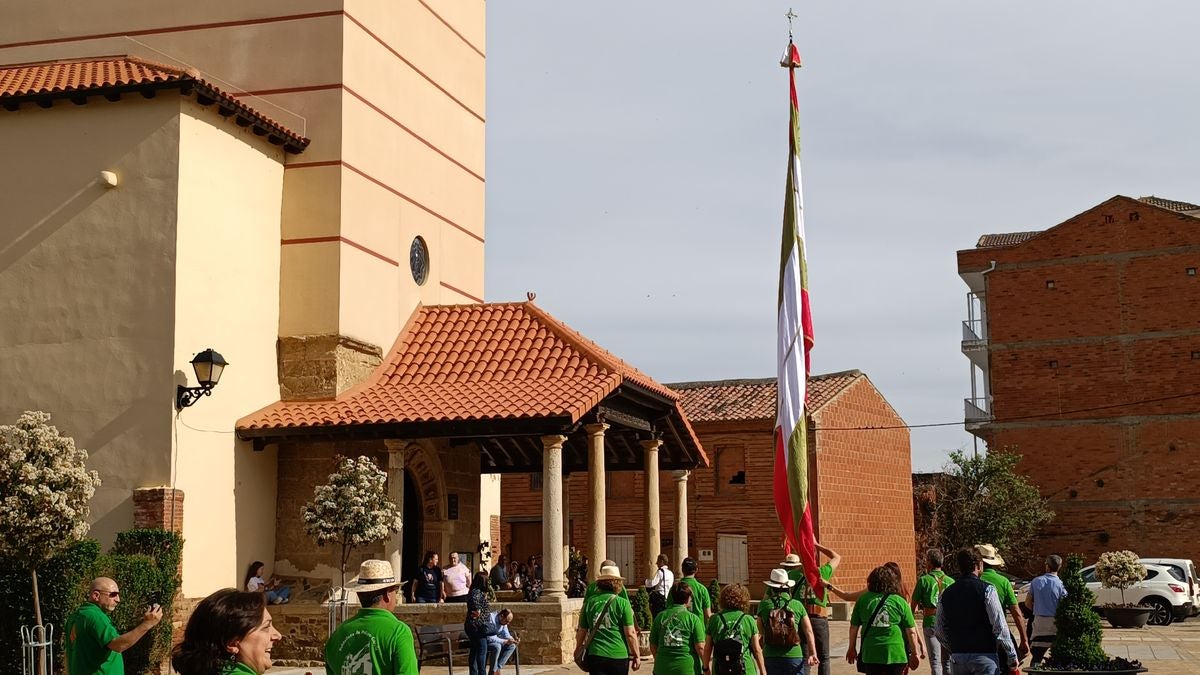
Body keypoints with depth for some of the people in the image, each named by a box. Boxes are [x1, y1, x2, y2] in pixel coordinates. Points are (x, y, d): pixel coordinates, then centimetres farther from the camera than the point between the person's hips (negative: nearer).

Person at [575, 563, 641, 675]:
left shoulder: (590, 602, 4)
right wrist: (636, 655, 2)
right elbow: (630, 633, -8)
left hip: (595, 655, 2)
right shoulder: (623, 603, -5)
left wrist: (578, 649, 29)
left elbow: (582, 631, 12)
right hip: (619, 656, -2)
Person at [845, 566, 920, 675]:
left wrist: (852, 648, 21)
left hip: (870, 654, 1)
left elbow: (854, 627, 7)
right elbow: (911, 631, -1)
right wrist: (914, 654, 10)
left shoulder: (863, 600, 2)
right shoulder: (900, 601, -1)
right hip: (895, 653, -1)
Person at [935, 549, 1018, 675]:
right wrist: (1012, 657, -2)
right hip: (984, 655, -5)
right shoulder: (987, 590, -8)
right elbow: (1000, 627, -11)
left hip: (957, 657, 5)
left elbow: (938, 631, 10)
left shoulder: (946, 593, 7)